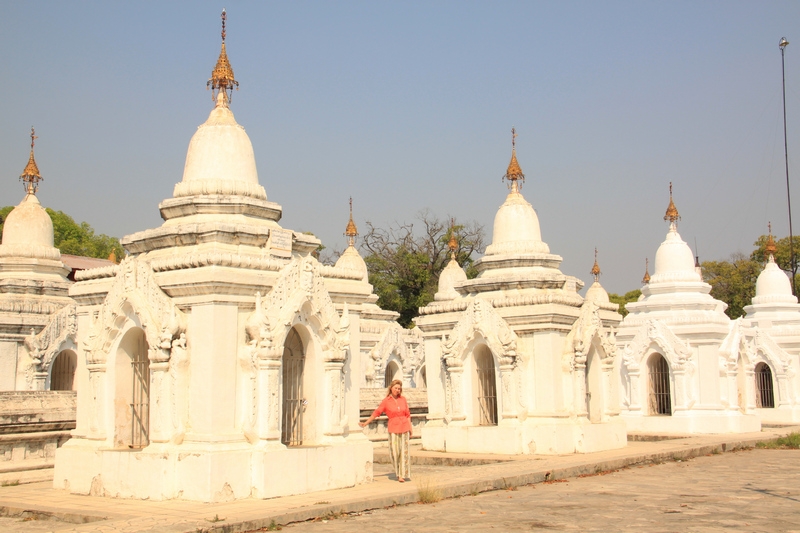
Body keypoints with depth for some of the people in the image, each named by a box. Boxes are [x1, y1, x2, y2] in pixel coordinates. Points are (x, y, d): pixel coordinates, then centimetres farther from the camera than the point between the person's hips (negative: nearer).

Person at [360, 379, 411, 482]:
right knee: (394, 452, -5)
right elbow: (376, 413, -1)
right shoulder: (386, 401, -2)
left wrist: (410, 428, 8)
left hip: (404, 428, 2)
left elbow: (408, 415, 11)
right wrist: (365, 423, -5)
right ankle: (398, 472, 14)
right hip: (393, 428, -2)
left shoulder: (403, 399, 6)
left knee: (404, 452, 0)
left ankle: (402, 475, 5)